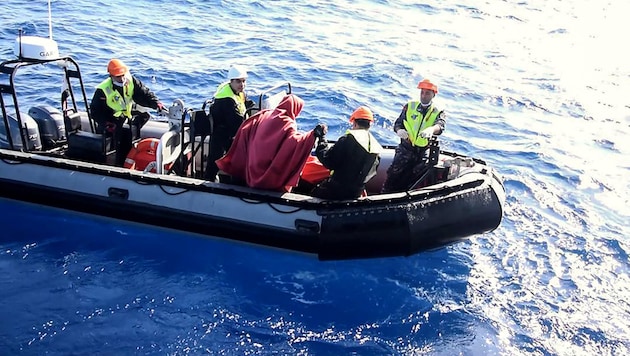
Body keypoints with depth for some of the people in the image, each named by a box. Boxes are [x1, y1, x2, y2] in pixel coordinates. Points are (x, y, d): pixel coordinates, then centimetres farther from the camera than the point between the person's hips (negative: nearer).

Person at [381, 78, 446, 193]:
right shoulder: (410, 106, 9)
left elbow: (440, 126, -20)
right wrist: (399, 130, -18)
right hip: (406, 148, 0)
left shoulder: (438, 112, 2)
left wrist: (431, 129, -45)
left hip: (424, 153, 0)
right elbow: (398, 123, 8)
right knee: (393, 174, -14)